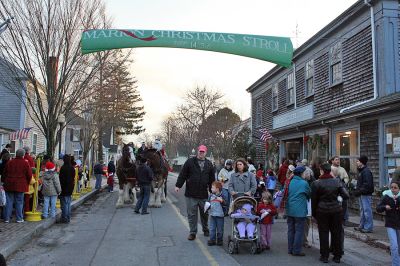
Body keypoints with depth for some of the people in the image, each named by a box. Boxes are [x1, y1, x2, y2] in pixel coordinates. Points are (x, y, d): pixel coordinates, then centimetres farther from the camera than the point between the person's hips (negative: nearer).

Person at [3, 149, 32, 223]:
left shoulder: (10, 162, 4)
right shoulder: (25, 163, -7)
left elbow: (5, 173, 12)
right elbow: (29, 175, -6)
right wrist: (27, 183, 10)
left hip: (9, 185, 3)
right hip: (20, 185, -3)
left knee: (9, 202, 9)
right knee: (19, 202, 5)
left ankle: (7, 218, 10)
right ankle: (19, 218, 8)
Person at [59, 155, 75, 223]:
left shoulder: (63, 168, -17)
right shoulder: (72, 168, 5)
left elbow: (61, 179, -16)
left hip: (64, 189, -7)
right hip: (70, 188, 7)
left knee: (64, 204, 0)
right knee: (68, 203, 14)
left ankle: (64, 218, 4)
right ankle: (68, 218, 20)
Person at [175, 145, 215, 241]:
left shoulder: (209, 164, 9)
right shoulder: (190, 161, 0)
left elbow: (212, 179, 14)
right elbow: (182, 174, -1)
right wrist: (178, 185, -7)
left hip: (204, 194, 2)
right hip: (191, 194, -2)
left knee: (204, 213, 12)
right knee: (192, 214, 3)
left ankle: (206, 230, 32)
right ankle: (193, 232, 14)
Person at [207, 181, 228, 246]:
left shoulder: (223, 196, -8)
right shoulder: (211, 196, 6)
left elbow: (226, 204, -14)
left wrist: (222, 201, -29)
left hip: (220, 215, -4)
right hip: (212, 214, 4)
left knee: (220, 229, 7)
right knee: (212, 228, 7)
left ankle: (219, 240, 20)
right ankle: (212, 240, 16)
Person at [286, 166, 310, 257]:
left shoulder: (290, 182, 4)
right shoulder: (304, 183, -11)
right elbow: (309, 194, 4)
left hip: (290, 210, 6)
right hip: (300, 211, -6)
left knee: (291, 230, 12)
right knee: (299, 230, 1)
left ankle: (290, 249, 18)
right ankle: (296, 250, 4)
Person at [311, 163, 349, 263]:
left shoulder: (316, 183, -8)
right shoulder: (337, 181, -1)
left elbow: (314, 200, -3)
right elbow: (346, 196, -5)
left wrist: (314, 213, 6)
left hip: (322, 211, -2)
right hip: (336, 210, 2)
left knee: (324, 233, 7)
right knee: (336, 233, 11)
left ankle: (324, 256, 12)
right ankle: (337, 256, 19)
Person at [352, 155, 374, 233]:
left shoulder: (366, 171, -16)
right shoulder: (361, 171, 15)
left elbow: (367, 185, -23)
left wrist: (358, 191, -23)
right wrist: (356, 190, 11)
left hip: (366, 194, -10)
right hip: (362, 194, 10)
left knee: (367, 210, -4)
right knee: (362, 210, 16)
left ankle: (368, 227, 2)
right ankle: (362, 226, 25)